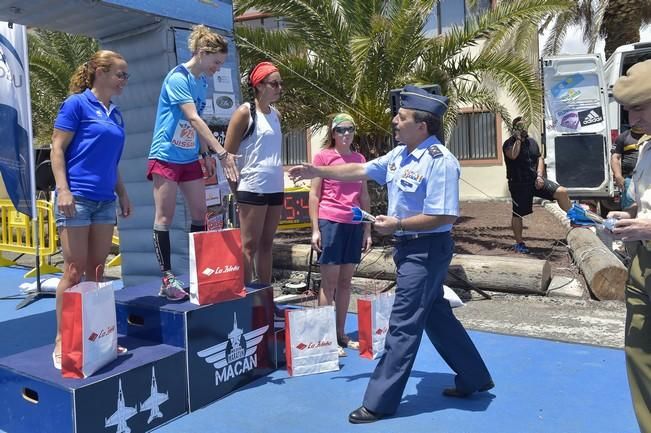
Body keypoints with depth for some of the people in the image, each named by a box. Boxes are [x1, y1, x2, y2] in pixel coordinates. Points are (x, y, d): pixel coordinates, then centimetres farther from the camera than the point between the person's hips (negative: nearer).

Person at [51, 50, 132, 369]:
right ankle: (62, 341, 6)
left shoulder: (116, 115, 16)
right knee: (74, 271, -5)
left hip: (105, 201, 7)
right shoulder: (76, 104, -3)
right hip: (77, 198, -7)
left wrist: (122, 194, 18)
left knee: (96, 271, 10)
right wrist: (63, 189, -17)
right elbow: (57, 148, -8)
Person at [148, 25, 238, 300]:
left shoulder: (202, 82, 9)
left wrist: (206, 155, 15)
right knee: (165, 217, -4)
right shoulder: (178, 78, -15)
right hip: (166, 156, -8)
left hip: (190, 159, 8)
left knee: (200, 214, 7)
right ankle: (167, 279, 1)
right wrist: (222, 153, -28)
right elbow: (194, 119, -24)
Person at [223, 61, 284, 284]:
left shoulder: (276, 114, 14)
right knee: (249, 246, -3)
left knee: (266, 245, 11)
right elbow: (228, 154, -6)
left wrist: (280, 188, 13)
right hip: (252, 188, -6)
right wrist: (236, 192, -5)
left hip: (276, 188, 7)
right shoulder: (245, 112, -5)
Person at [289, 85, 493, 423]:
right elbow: (359, 170, 15)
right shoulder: (399, 154, 7)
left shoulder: (439, 161, -20)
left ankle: (379, 403, 10)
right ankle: (474, 378, 36)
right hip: (409, 247, 9)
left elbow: (444, 216, -24)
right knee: (436, 315, 18)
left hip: (427, 249, -9)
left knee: (403, 324, -2)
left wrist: (396, 225, -20)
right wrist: (316, 171, 15)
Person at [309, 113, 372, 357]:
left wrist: (368, 230, 11)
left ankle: (341, 335, 21)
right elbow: (314, 195, -3)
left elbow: (364, 196, 14)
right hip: (330, 222, -5)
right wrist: (315, 229, -9)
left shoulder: (360, 159, 12)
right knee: (329, 282, 0)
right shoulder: (323, 156, -2)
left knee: (345, 282, 11)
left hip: (354, 224, 5)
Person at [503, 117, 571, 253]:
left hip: (535, 180, 5)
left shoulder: (532, 142, 13)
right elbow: (513, 155, -28)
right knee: (518, 214, 2)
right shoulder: (509, 143, -6)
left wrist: (539, 176, -4)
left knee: (562, 192, -11)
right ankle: (519, 243, 16)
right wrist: (518, 139, -18)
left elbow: (539, 159, 11)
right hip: (519, 184, -5)